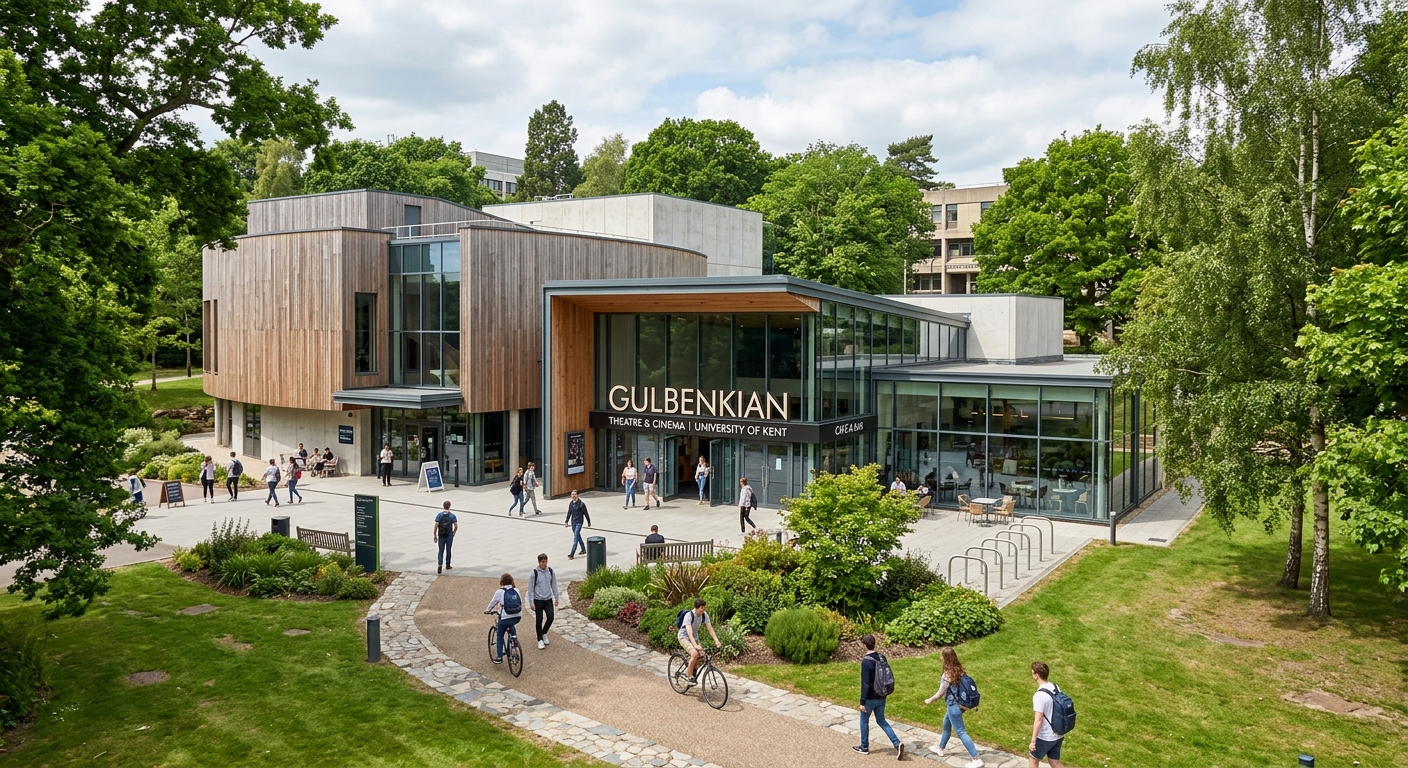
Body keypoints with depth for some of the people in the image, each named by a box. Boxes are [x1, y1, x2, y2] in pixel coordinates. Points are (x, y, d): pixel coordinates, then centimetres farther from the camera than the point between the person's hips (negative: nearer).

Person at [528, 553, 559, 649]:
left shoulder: (550, 571, 2)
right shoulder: (534, 573, -9)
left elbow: (554, 585, 11)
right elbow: (530, 589, -6)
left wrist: (556, 598, 9)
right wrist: (531, 602, -10)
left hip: (548, 600, 3)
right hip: (538, 601, -3)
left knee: (550, 617, -9)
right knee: (539, 621, 1)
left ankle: (544, 633, 17)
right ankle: (540, 640, 15)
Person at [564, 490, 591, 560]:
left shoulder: (581, 504, -13)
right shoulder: (571, 503, 4)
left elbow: (585, 513, -6)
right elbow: (569, 513, 14)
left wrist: (589, 522, 0)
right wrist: (566, 521, 12)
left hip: (579, 522, -7)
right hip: (573, 522, 7)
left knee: (576, 537, -11)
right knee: (578, 536, 17)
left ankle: (572, 554, -14)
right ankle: (583, 549, 35)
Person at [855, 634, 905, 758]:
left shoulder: (866, 661, -22)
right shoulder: (882, 658, 1)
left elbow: (865, 683, -22)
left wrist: (862, 702, -18)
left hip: (870, 698, -7)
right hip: (881, 697, 7)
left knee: (864, 721, 13)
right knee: (881, 721, 17)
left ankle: (864, 747, 25)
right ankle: (897, 743, 3)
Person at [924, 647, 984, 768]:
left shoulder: (947, 675, -24)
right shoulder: (959, 670, -3)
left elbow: (940, 694, -14)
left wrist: (930, 700, 2)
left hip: (954, 706, -9)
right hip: (960, 704, 9)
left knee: (961, 732, 0)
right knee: (946, 723, 27)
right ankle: (940, 749, 45)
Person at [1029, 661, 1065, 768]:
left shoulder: (1039, 695, -25)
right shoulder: (1055, 688, -1)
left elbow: (1038, 720, -25)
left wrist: (1033, 741, -19)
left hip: (1044, 738, -7)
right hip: (1057, 736, 7)